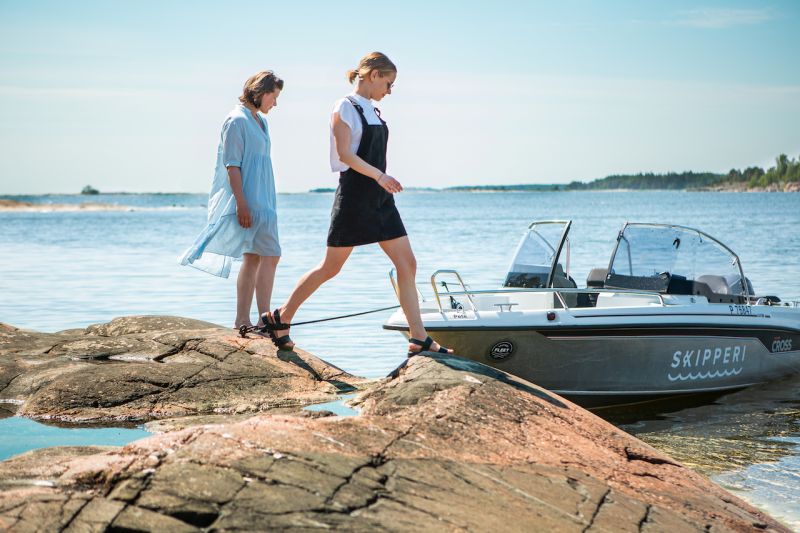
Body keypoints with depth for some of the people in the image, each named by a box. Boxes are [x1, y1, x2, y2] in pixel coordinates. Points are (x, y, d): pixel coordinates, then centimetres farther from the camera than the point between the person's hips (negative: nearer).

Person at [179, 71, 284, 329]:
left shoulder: (261, 121, 16)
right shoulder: (237, 120, -11)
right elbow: (232, 164, -16)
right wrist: (241, 204, -22)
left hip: (261, 199, 10)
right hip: (250, 200, -10)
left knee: (253, 258, 9)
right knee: (270, 255, -13)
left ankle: (242, 320, 12)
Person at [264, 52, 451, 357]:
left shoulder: (372, 111, 16)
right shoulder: (345, 107, -7)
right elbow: (345, 154, -17)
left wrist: (383, 183, 19)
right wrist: (380, 176, -27)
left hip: (380, 198, 8)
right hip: (354, 196, -8)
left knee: (407, 264, 0)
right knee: (331, 267, -2)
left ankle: (419, 339, 1)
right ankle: (280, 318, 13)